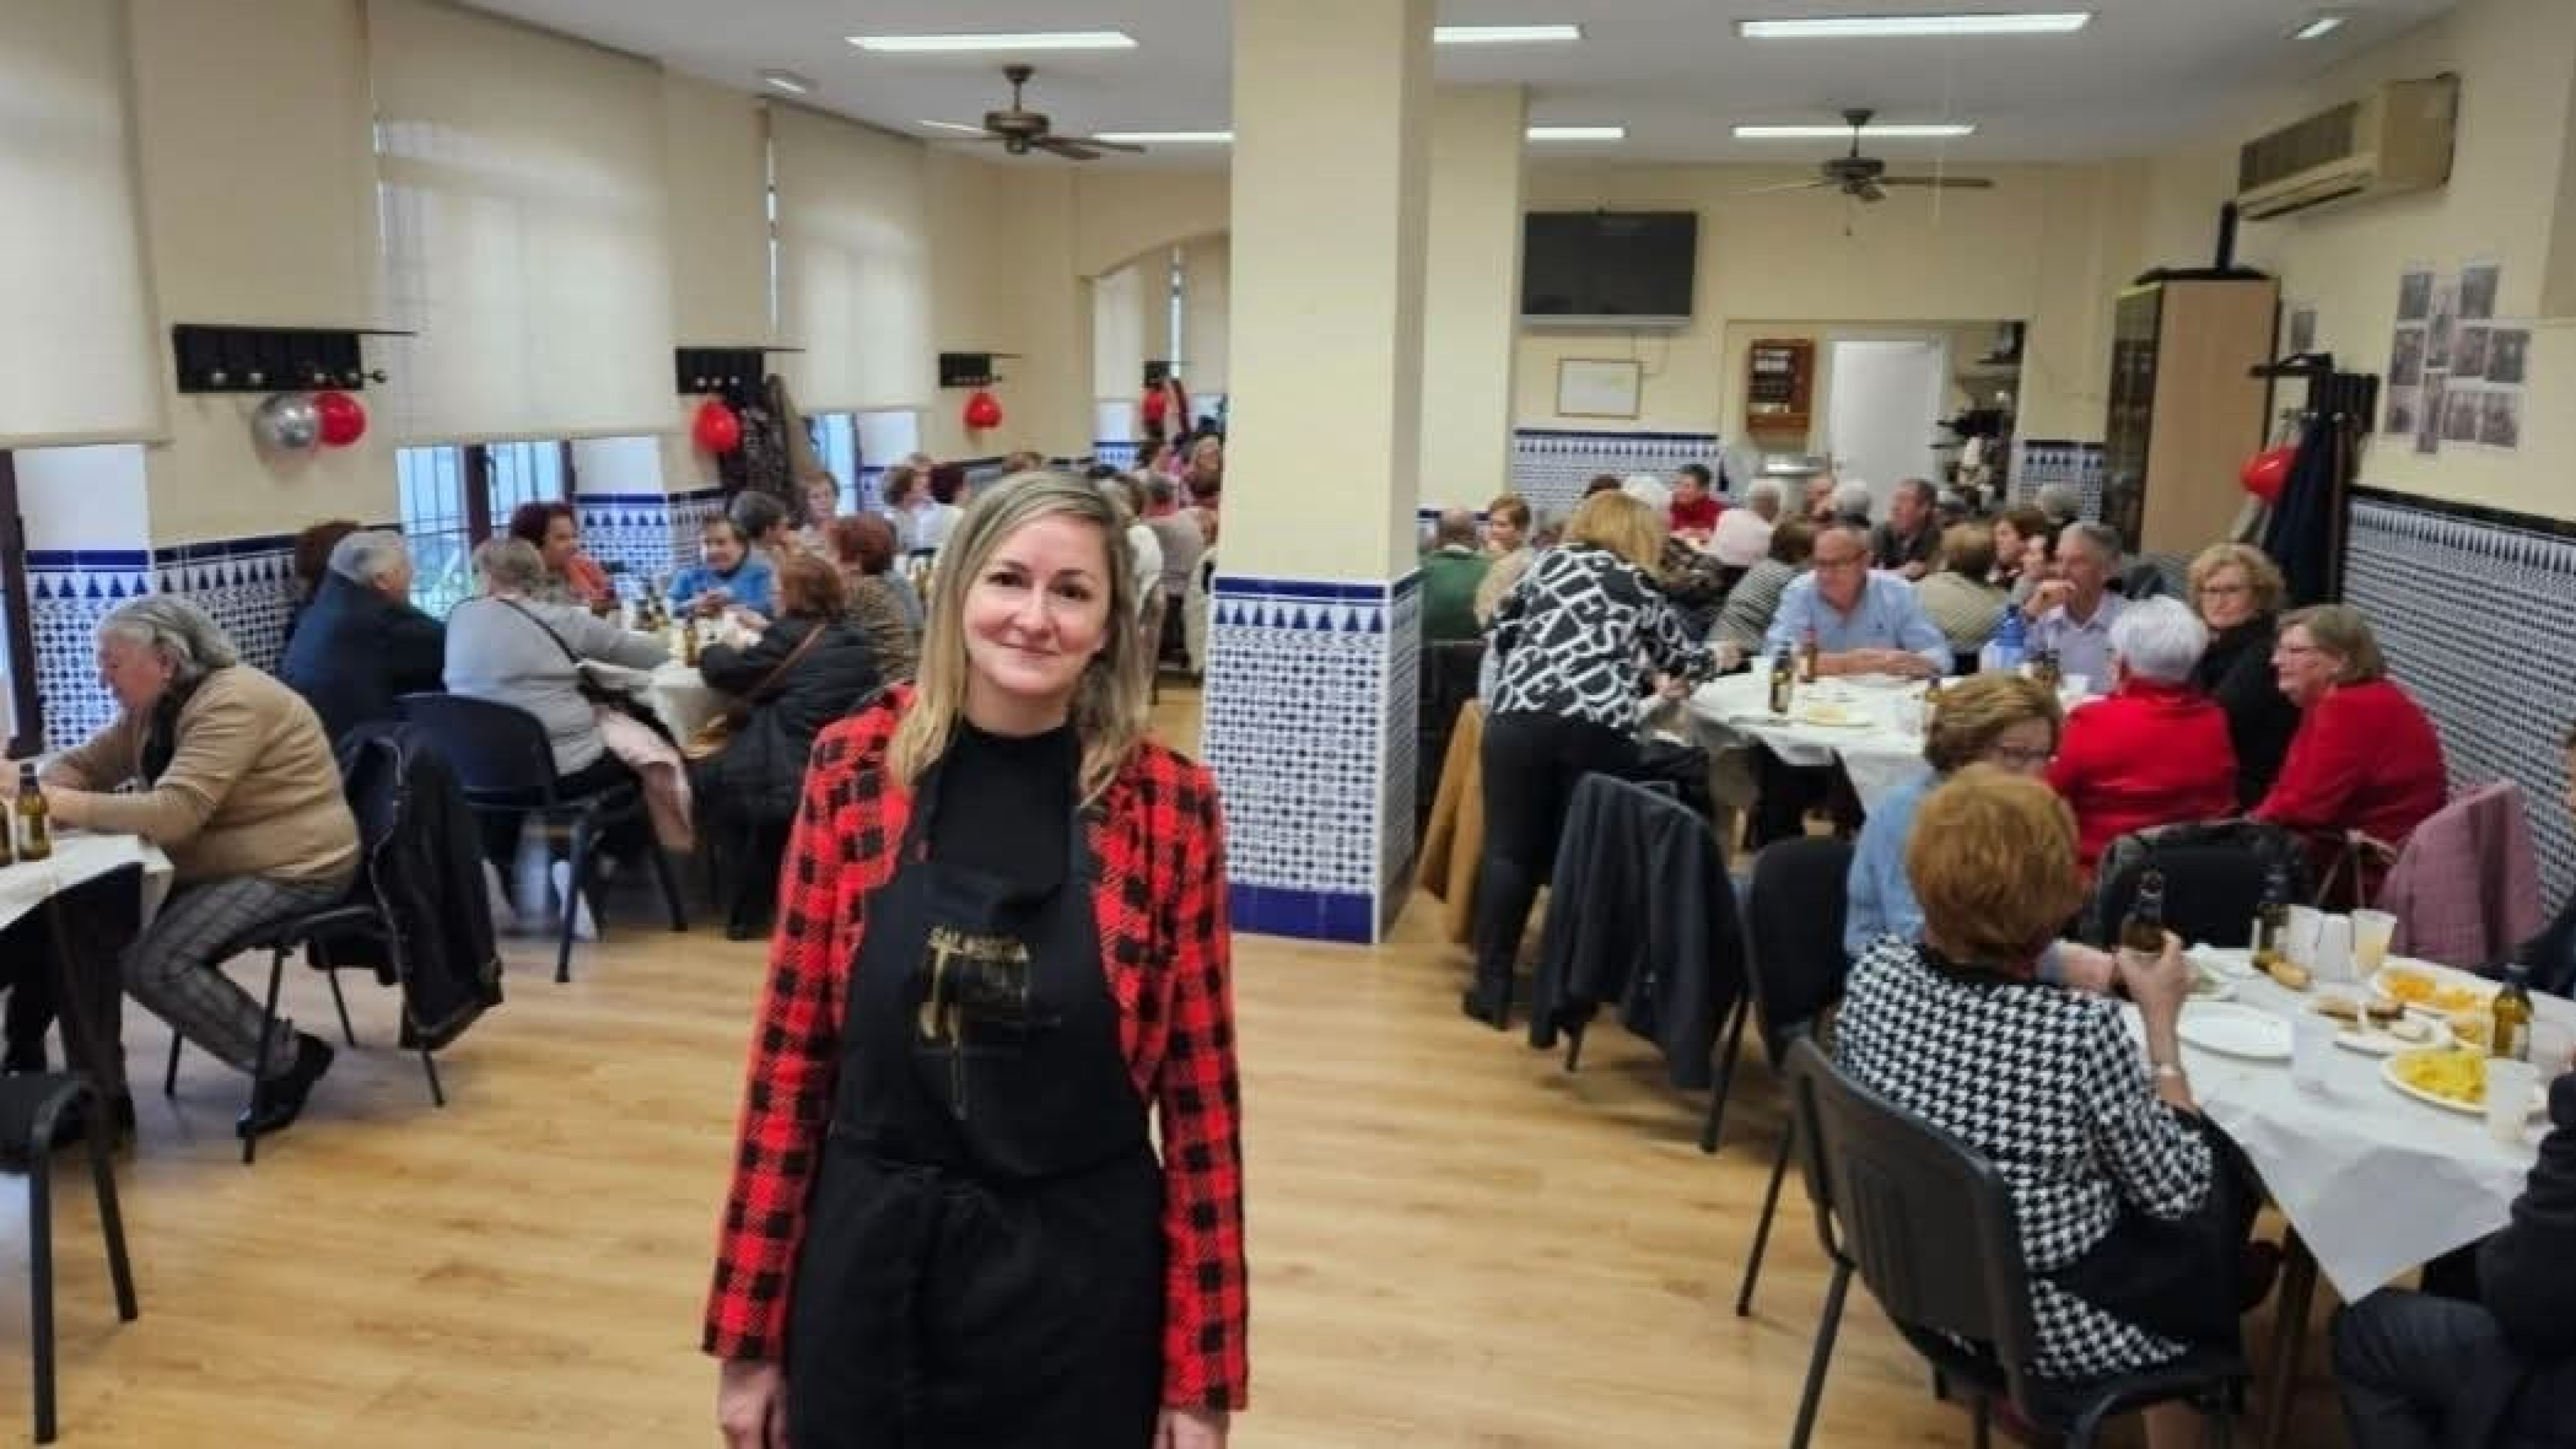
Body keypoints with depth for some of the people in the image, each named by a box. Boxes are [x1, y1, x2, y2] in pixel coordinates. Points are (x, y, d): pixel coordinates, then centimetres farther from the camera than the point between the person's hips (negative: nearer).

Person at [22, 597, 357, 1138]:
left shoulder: (232, 703, -23)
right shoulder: (152, 707, 7)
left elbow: (173, 813, -31)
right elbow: (83, 764, 12)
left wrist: (58, 803, -29)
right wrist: (26, 786, -10)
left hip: (291, 870, -10)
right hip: (212, 866, 10)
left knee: (152, 964, -22)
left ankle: (289, 1059, -5)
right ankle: (102, 1090, 10)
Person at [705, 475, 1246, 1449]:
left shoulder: (1171, 807, -9)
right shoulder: (852, 770, -6)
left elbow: (1200, 1094, -5)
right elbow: (791, 1052, -1)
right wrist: (750, 1335, 2)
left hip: (1080, 1277, -1)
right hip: (868, 1263, 2)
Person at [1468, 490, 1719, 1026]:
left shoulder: (1550, 561, 22)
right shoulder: (1642, 587, 22)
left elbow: (1503, 629, 22)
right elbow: (1684, 658, 36)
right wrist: (1712, 659, 59)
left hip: (1521, 715, 0)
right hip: (1601, 727, 0)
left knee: (1509, 849, 5)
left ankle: (1492, 986, 5)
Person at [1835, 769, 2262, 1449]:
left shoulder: (1876, 970, -14)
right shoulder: (2081, 1030, -31)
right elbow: (2177, 1193, -15)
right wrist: (2161, 1021, -8)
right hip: (2048, 1321, -5)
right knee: (2226, 1177, 22)